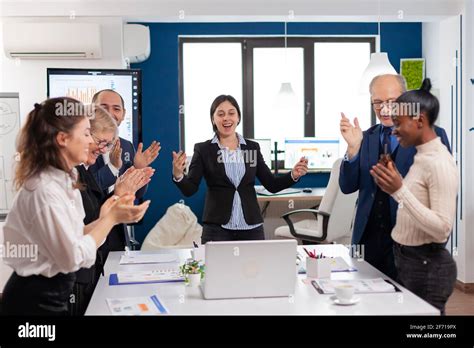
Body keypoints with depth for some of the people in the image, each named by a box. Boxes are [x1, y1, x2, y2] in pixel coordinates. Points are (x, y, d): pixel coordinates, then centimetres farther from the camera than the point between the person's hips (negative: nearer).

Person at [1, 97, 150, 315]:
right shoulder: (45, 190, -24)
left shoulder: (65, 180, 4)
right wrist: (111, 218, -17)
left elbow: (72, 239, 4)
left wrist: (103, 220, -7)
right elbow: (73, 257, -23)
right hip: (36, 300, -9)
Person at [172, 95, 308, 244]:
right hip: (217, 228, -2)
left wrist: (293, 175, -10)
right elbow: (190, 189, -7)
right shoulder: (203, 149, 0)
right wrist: (178, 175, -27)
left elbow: (272, 185, 7)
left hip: (251, 227, 3)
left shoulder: (252, 148, 7)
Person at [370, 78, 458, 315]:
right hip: (408, 260, 9)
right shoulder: (422, 156, 10)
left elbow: (442, 229, -25)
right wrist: (393, 187, 5)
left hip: (428, 267, -9)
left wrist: (399, 191, -29)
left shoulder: (439, 163, -19)